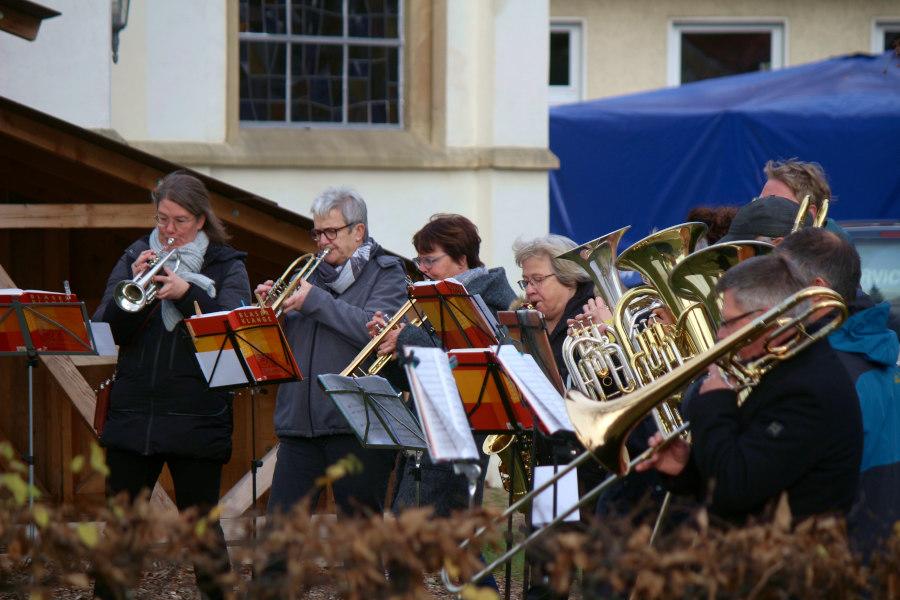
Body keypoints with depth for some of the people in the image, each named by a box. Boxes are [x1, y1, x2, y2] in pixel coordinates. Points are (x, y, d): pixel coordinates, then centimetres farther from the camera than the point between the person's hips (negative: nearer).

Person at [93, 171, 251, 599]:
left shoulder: (226, 266, 3)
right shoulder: (135, 258, 9)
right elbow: (104, 330, 1)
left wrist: (187, 293, -26)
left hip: (196, 420, -2)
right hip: (132, 416, 2)